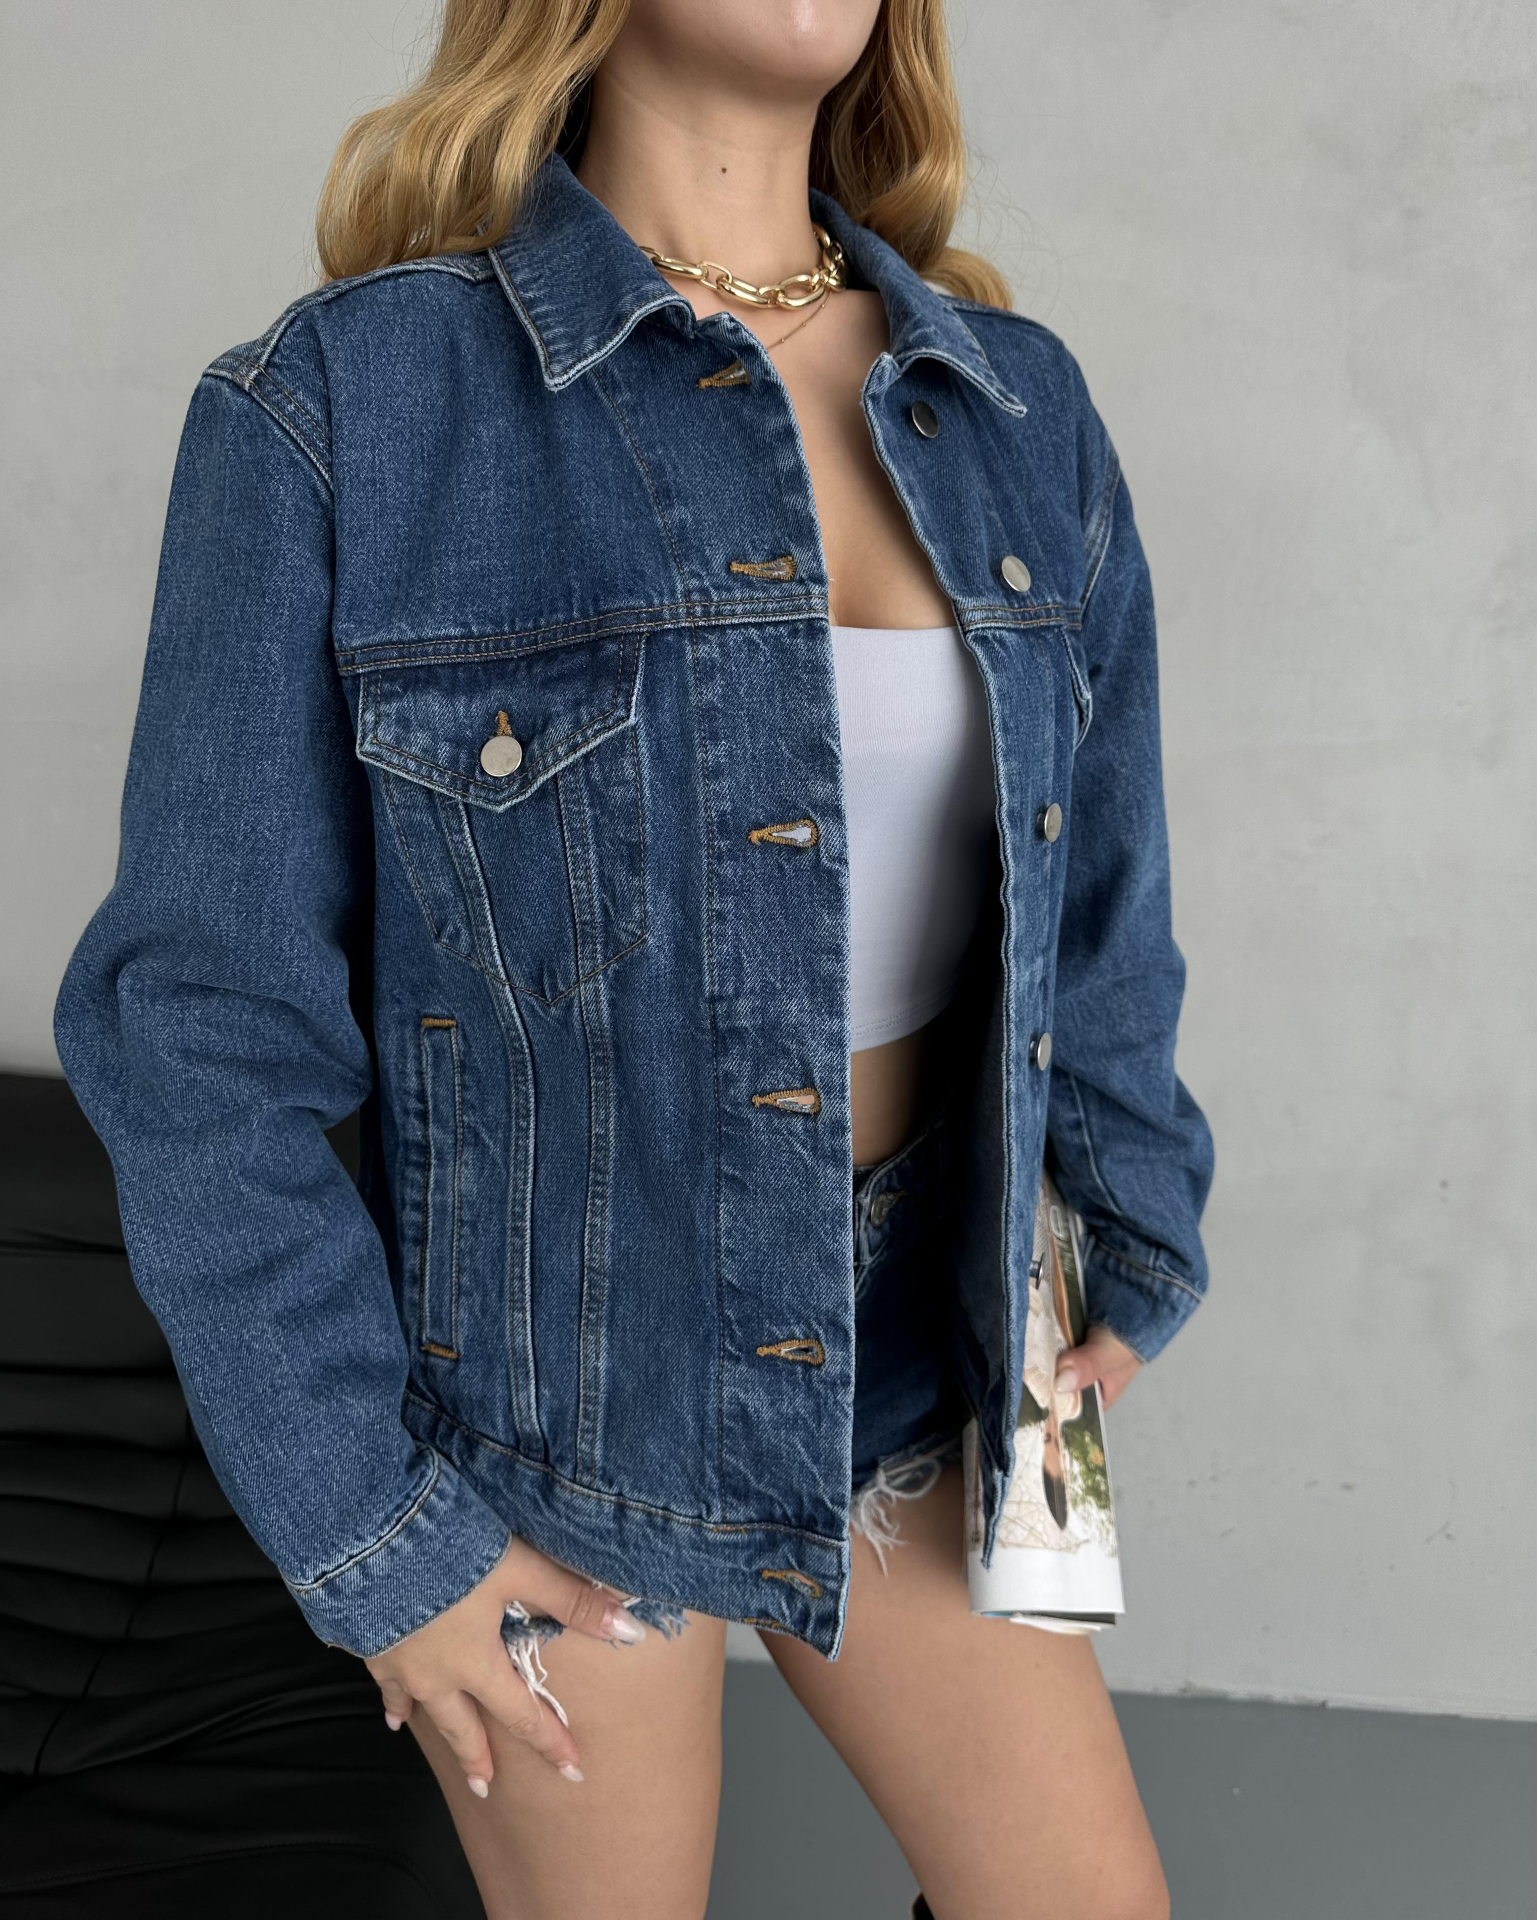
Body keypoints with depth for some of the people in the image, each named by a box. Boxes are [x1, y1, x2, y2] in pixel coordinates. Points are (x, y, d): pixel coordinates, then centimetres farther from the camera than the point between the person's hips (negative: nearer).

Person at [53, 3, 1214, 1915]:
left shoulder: (1017, 410, -1)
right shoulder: (341, 405, -16)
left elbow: (1093, 905, 9)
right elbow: (205, 1028, -13)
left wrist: (1128, 1276, 10)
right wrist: (367, 1534, -11)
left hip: (900, 1361, 4)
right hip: (561, 1388, -3)